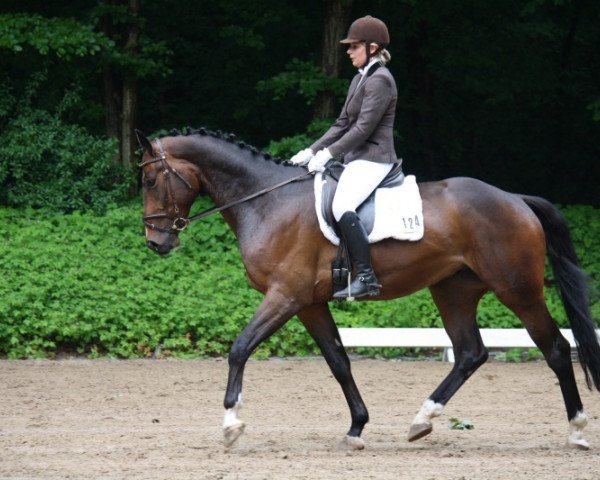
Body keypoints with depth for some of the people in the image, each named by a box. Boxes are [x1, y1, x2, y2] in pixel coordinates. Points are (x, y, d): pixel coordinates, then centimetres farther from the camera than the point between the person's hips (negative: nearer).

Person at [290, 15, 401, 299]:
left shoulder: (379, 81, -13)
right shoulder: (360, 80, 17)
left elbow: (363, 129, -19)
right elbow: (342, 124, 19)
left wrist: (328, 153, -18)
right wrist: (311, 152, 11)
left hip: (373, 159, -11)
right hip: (355, 158, 11)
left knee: (342, 206, -31)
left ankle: (366, 278, -32)